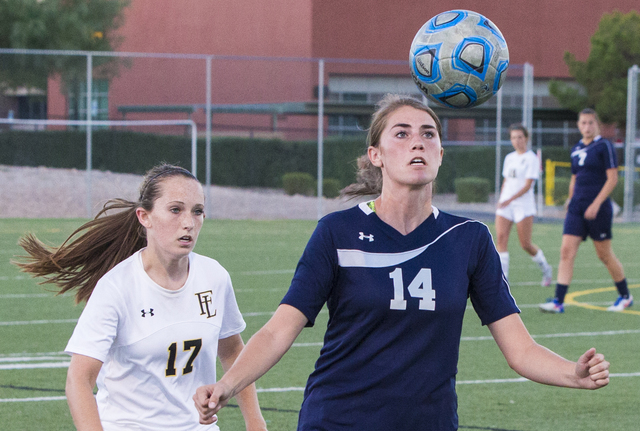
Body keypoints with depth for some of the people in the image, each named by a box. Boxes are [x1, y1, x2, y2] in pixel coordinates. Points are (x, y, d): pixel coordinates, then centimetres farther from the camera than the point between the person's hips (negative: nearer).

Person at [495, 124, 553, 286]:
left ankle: (545, 269, 24)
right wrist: (500, 200, 15)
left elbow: (527, 185, -13)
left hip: (524, 204, -5)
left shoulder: (532, 159, -6)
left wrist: (510, 199, -23)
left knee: (526, 245, -3)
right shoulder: (509, 158, 14)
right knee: (500, 237, -13)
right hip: (505, 204, 6)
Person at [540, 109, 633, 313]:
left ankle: (625, 296, 22)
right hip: (576, 208, 6)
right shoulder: (576, 150, 12)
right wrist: (570, 201, 19)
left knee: (604, 255, 3)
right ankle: (558, 301, -11)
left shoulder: (604, 146, -7)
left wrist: (596, 204, -18)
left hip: (598, 209, -6)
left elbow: (612, 178, -12)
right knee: (566, 251, -7)